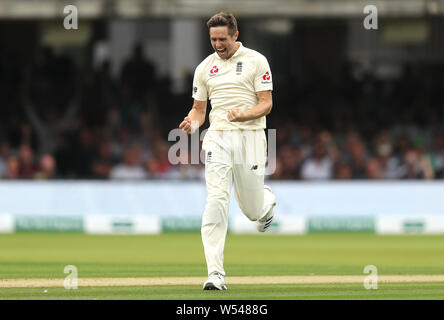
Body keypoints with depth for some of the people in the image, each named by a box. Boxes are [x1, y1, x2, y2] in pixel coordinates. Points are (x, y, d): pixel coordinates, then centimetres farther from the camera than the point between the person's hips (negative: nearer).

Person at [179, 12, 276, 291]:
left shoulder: (256, 61, 0)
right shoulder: (205, 68, 11)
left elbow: (267, 103, -4)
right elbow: (199, 109, 17)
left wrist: (243, 114, -24)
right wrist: (192, 124, -7)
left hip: (250, 137, -2)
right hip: (218, 139, 2)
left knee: (252, 210, 5)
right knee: (216, 201, -16)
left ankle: (267, 199, 46)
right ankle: (216, 274, -20)